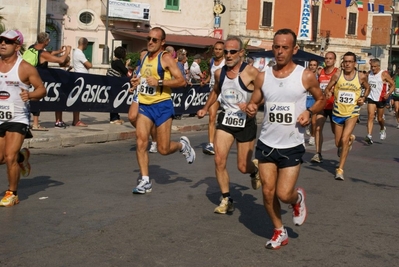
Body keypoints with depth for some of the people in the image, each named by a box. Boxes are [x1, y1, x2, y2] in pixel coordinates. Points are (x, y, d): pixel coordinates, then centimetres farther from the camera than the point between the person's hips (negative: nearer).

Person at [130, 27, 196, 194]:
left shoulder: (166, 58, -9)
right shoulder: (145, 57, 11)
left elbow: (181, 81, -16)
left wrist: (159, 82, -25)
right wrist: (137, 81, 8)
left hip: (162, 106, -6)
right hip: (144, 105, 6)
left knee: (163, 149, 0)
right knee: (141, 143, -8)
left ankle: (182, 145, 33)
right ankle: (145, 181, 1)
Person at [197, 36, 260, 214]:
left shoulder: (251, 72, -15)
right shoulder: (219, 73, 2)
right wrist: (205, 109, 17)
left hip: (246, 122, -4)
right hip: (226, 119, 4)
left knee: (243, 167, 4)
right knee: (219, 160, -9)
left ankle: (255, 171, 42)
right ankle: (226, 199, 6)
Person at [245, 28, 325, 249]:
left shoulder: (306, 76, -8)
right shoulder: (263, 77, 0)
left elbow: (321, 100, 6)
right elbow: (254, 102, 11)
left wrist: (310, 112, -14)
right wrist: (251, 109, -13)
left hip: (292, 146, -3)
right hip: (266, 144, 3)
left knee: (284, 194, -7)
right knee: (268, 192, 5)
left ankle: (298, 199, 31)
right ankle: (280, 232, 28)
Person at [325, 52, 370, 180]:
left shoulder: (361, 77, -6)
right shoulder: (337, 75, -8)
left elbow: (367, 88, 14)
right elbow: (327, 89, -1)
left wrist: (364, 98, -4)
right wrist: (328, 93, -24)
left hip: (352, 113, -2)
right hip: (338, 112, 2)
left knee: (344, 140, -19)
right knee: (338, 143, 14)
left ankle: (340, 169, -9)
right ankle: (350, 138, 52)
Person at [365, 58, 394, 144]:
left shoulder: (384, 74, -10)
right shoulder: (369, 74, 4)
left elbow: (392, 85, -8)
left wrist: (388, 94, -24)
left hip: (381, 99, -3)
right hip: (371, 98, 3)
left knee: (379, 118, 10)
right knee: (370, 116, -12)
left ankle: (382, 129, 43)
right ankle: (369, 136, -18)